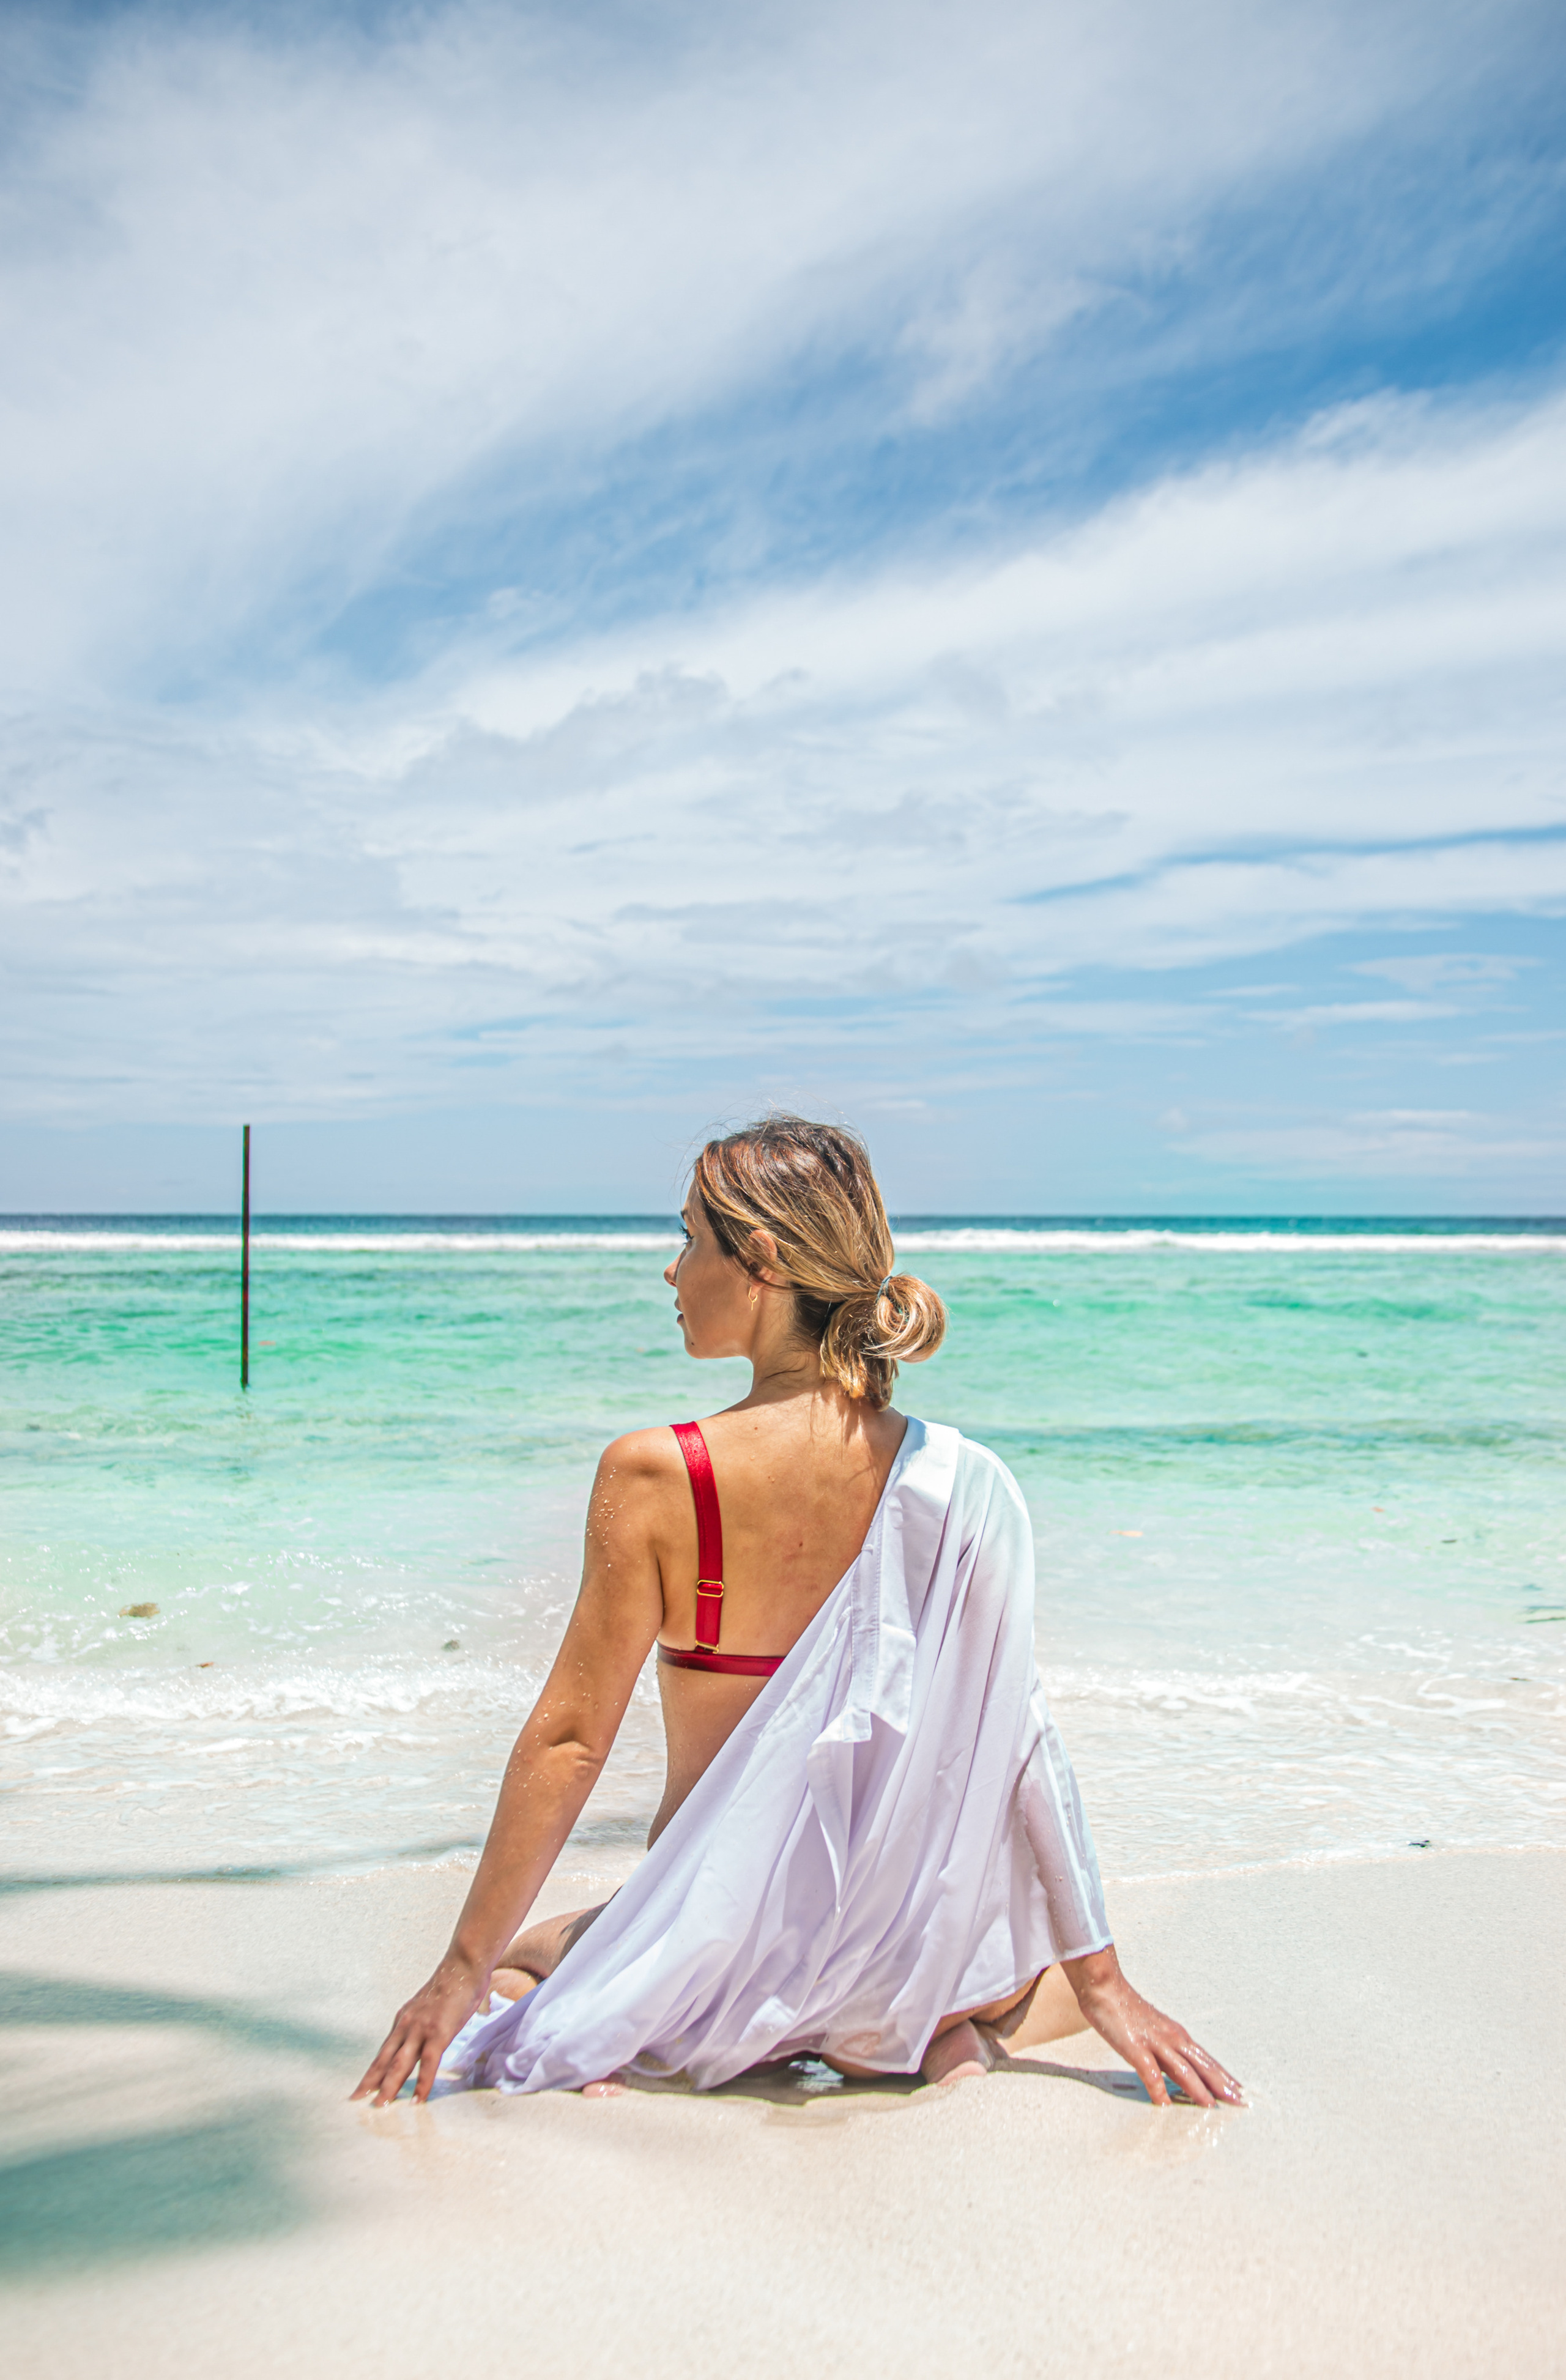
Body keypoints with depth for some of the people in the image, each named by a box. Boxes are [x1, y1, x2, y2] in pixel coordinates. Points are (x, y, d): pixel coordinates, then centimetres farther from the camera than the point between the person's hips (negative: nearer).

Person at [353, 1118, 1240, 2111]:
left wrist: (466, 1970, -2)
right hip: (901, 1945, 3)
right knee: (1060, 1976, 37)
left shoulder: (655, 1477, -20)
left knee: (501, 1968, 27)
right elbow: (1020, 1733, -8)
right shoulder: (962, 1480, -13)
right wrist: (1100, 1980, 3)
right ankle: (902, 2029, 5)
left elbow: (570, 1740, -15)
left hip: (724, 1946, -3)